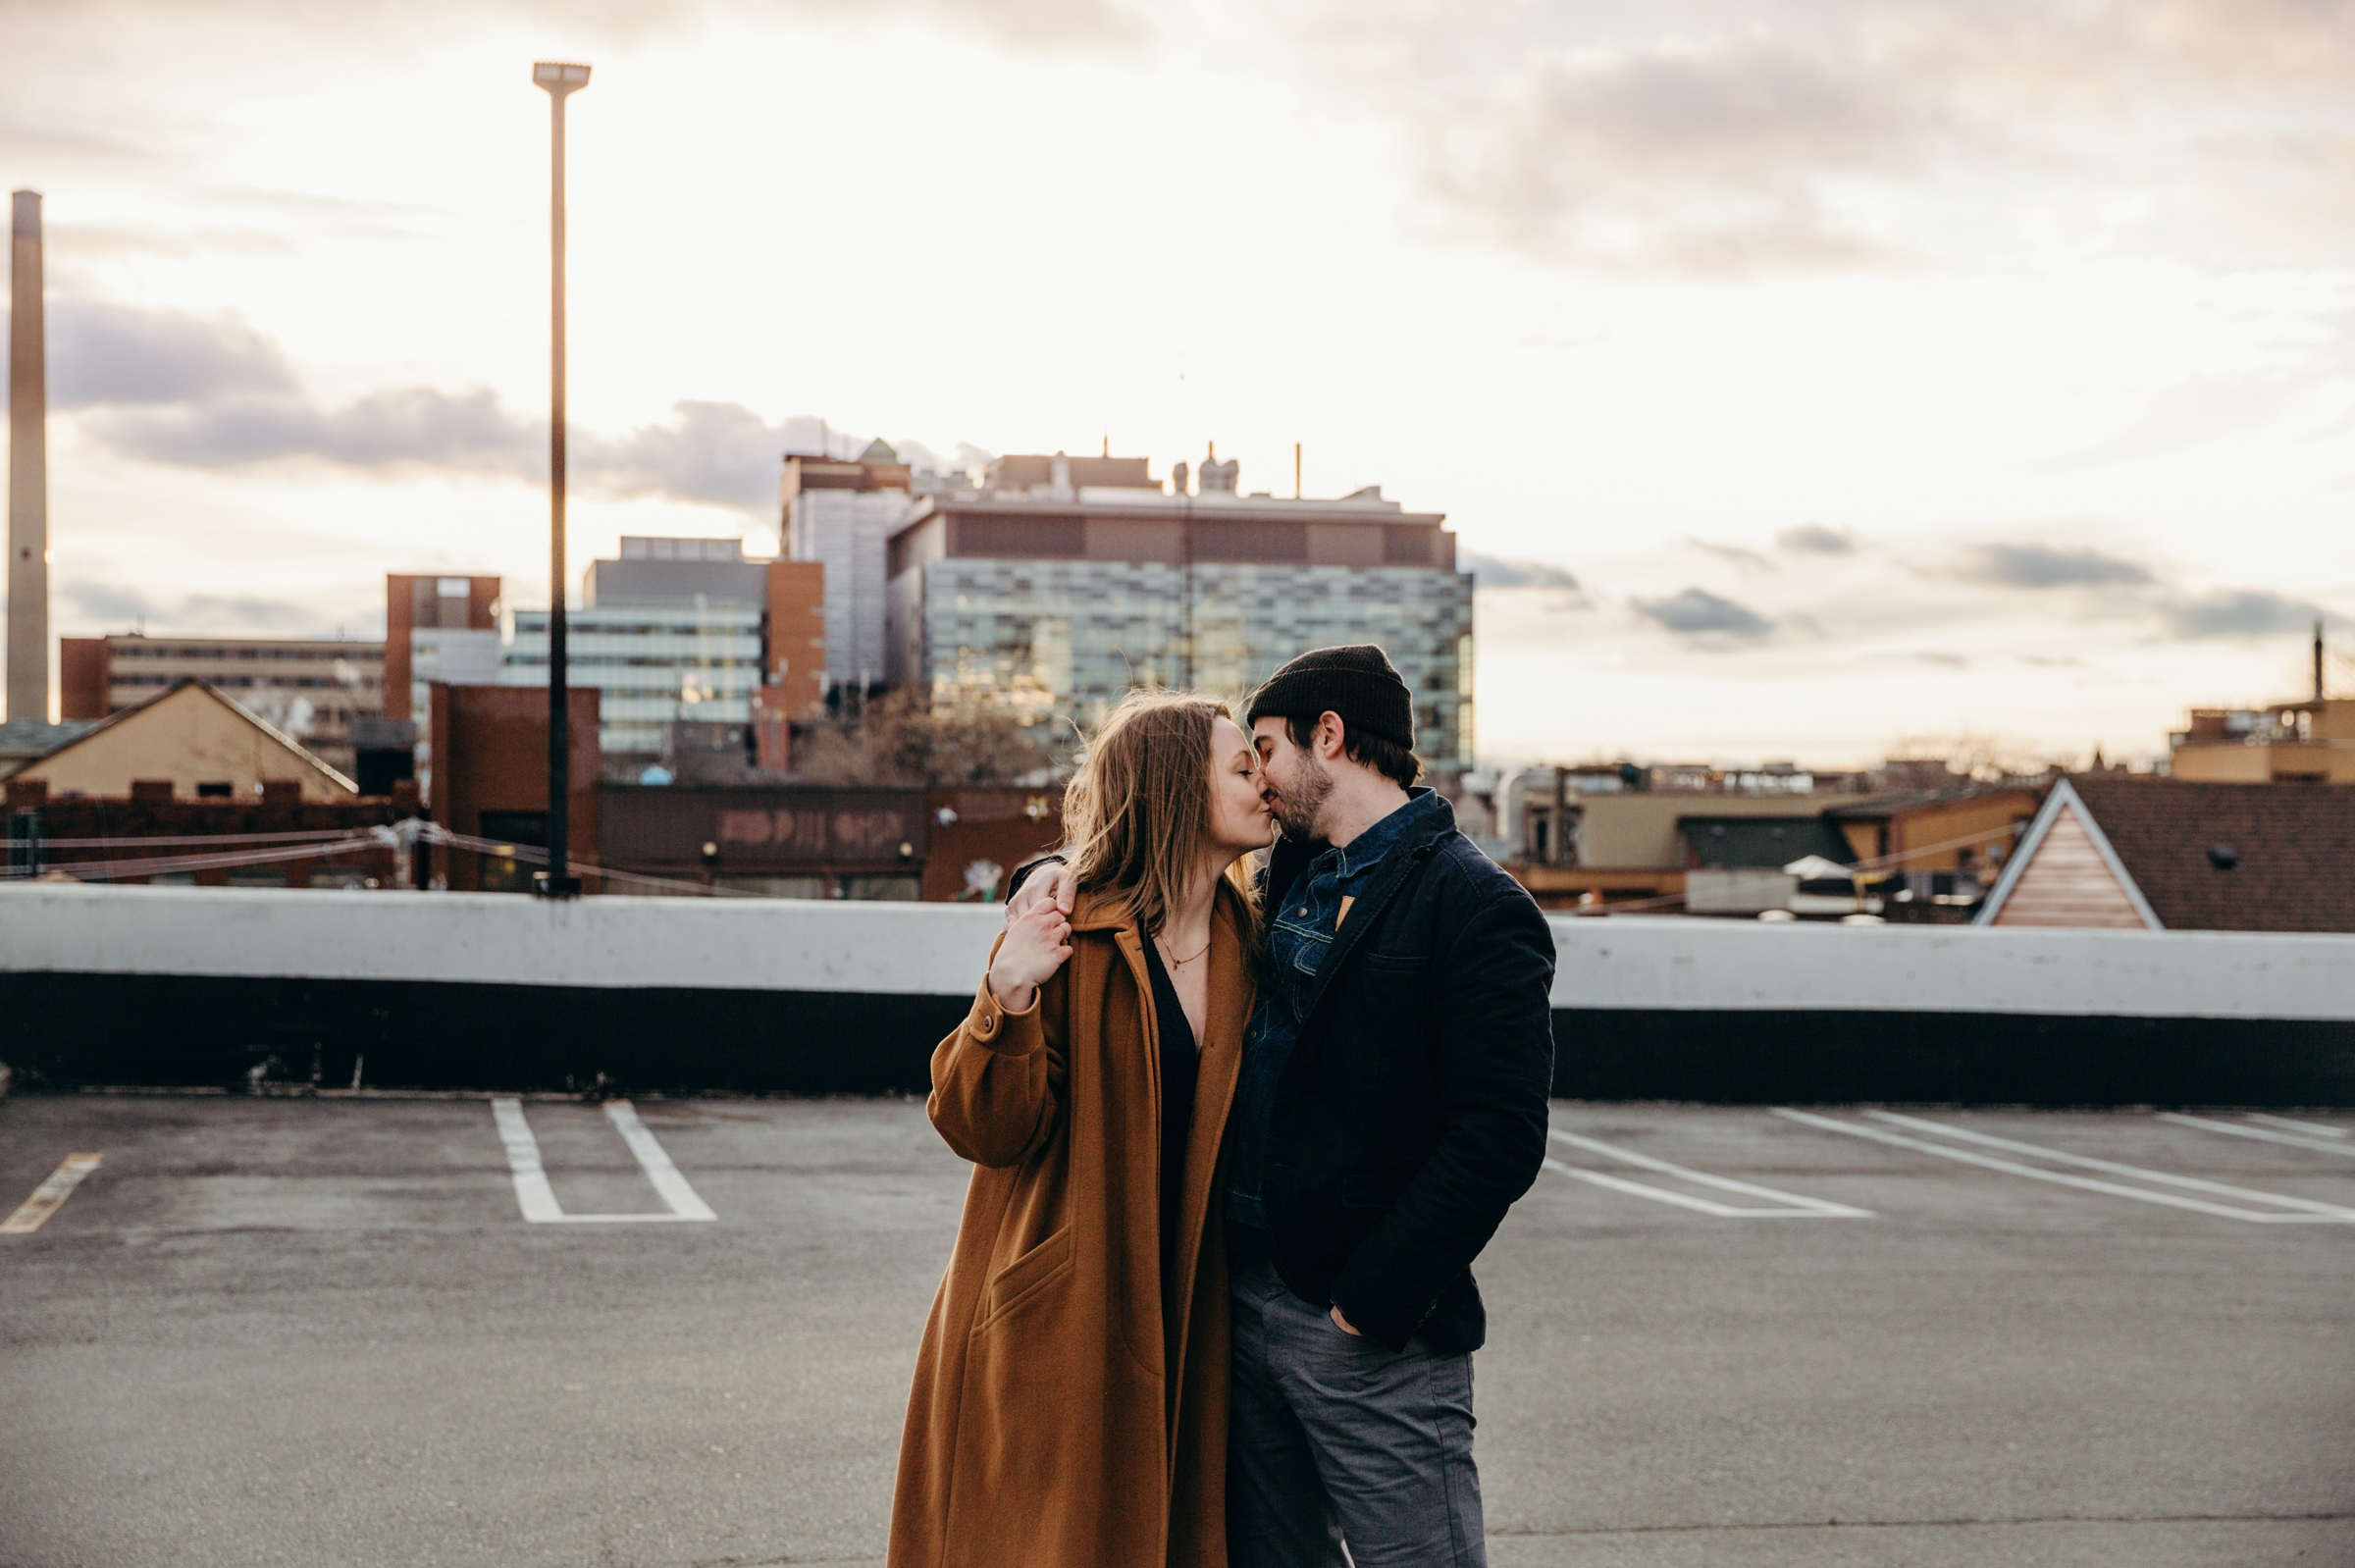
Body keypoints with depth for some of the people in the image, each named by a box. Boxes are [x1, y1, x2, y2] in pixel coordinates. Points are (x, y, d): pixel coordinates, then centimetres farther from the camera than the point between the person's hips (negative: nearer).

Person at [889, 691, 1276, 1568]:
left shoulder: (1249, 945, 7)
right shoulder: (1069, 935, -10)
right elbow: (990, 1131, -12)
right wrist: (1007, 1006, -26)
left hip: (1177, 1323, 5)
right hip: (1057, 1329, -5)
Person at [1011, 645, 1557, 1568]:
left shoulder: (1475, 907, -9)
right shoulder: (1282, 886, 14)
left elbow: (1499, 1137, -17)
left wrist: (1371, 1302, -18)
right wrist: (1065, 874, 3)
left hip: (1376, 1330, -7)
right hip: (1246, 1301, 8)